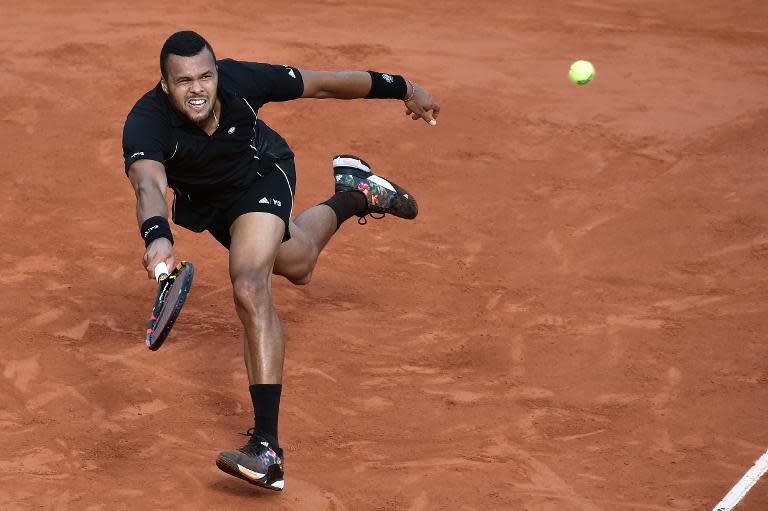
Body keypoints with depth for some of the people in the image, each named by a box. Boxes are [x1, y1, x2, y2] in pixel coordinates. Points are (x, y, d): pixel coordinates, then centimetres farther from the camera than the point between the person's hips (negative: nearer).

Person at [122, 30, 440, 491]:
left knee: (251, 288, -28)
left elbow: (320, 84, -21)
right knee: (298, 265, 27)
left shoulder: (241, 80, -35)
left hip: (261, 174, -3)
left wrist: (400, 87, -10)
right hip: (205, 201, 3)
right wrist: (157, 236, -79)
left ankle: (267, 449, -33)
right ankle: (354, 197, 61)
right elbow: (149, 184, -56)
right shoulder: (146, 124, -39)